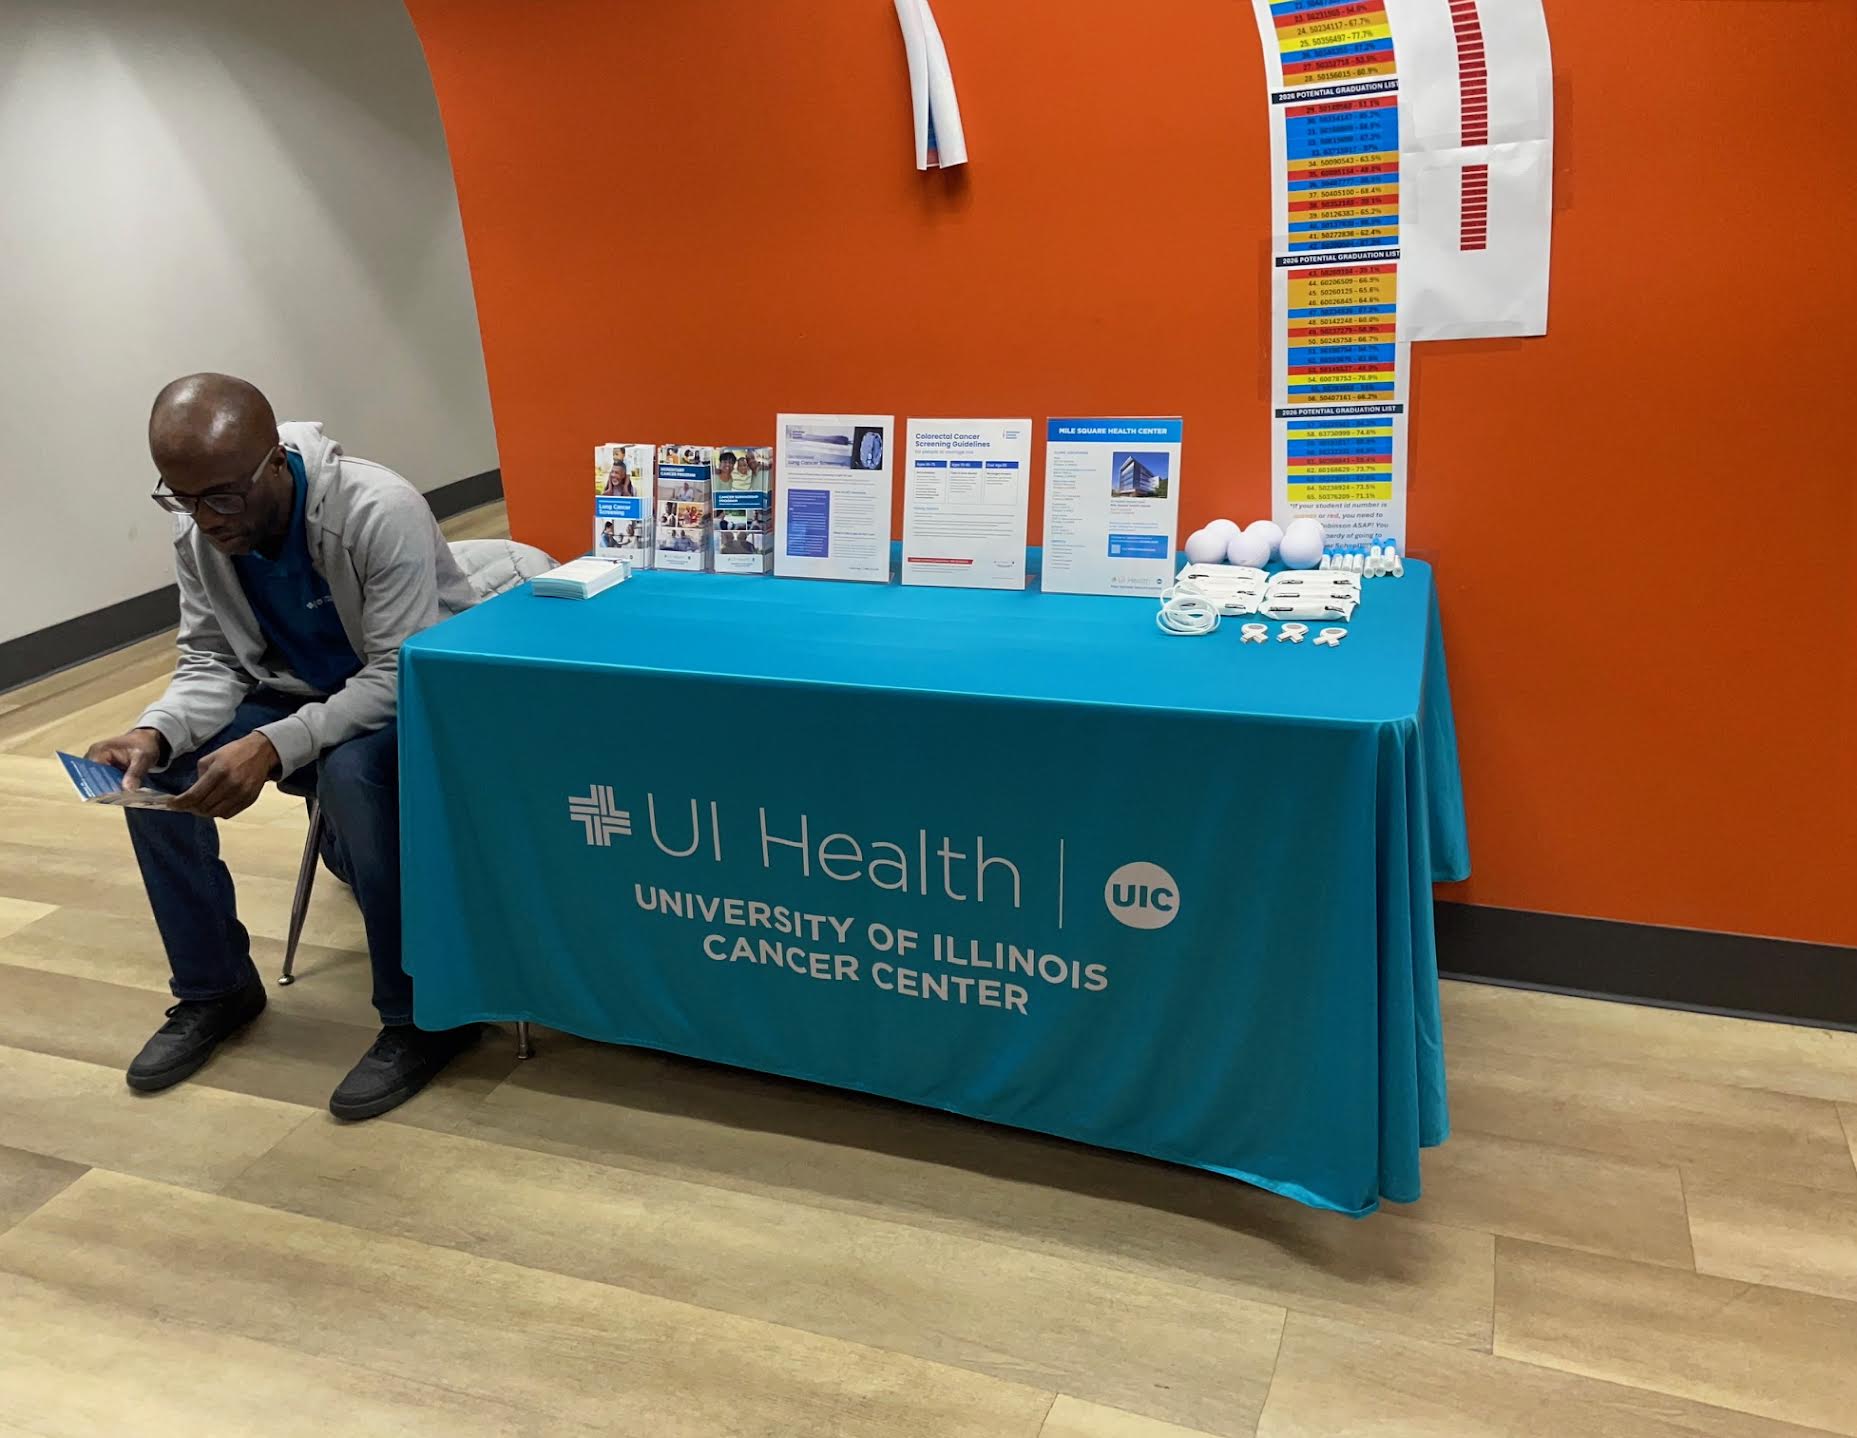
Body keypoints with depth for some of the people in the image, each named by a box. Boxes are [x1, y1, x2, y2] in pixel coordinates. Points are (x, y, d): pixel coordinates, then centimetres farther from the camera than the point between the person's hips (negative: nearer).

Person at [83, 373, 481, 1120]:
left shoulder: (381, 510, -29)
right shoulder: (198, 536, -9)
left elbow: (402, 676, -31)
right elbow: (210, 664, -3)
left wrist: (275, 746, -42)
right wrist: (156, 730, -25)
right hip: (304, 695, 7)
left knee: (352, 770, -38)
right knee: (154, 767, -12)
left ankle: (421, 1014, -21)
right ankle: (213, 986, 7)